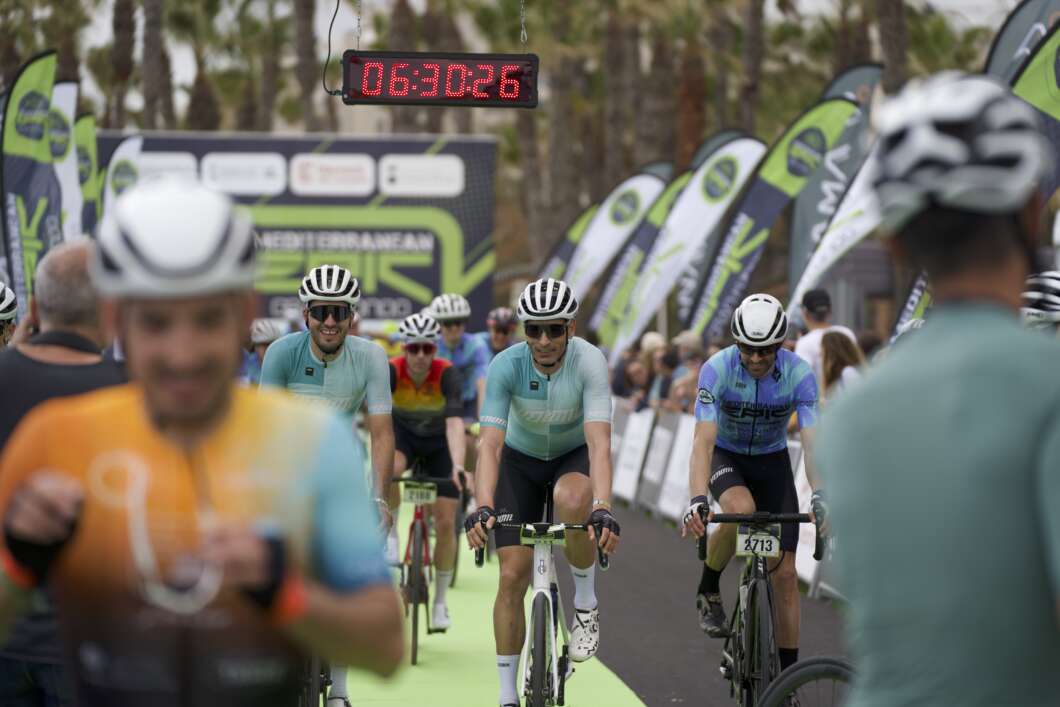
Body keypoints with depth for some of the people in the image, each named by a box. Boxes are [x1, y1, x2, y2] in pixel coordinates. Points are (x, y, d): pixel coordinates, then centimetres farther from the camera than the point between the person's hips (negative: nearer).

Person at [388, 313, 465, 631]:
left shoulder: (447, 374, -31)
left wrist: (458, 465, -58)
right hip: (403, 432, 0)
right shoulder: (391, 371, -28)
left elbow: (455, 422, -43)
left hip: (439, 441, 0)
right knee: (390, 470, -37)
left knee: (445, 523, -6)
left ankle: (440, 601, 11)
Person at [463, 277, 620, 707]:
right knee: (513, 574, -8)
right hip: (521, 458, 1)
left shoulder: (589, 361, -29)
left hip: (575, 456, -1)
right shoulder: (507, 365, -26)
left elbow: (599, 442, -39)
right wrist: (482, 509, -47)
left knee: (571, 499, -37)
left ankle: (586, 603, -12)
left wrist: (602, 509, -53)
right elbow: (491, 444, -32)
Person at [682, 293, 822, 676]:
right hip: (726, 456, -2)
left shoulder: (799, 374, -24)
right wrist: (697, 499, -50)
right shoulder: (717, 369, -28)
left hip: (772, 461, 2)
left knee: (785, 572, -6)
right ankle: (708, 590, -10)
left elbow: (811, 443, -30)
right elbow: (704, 439, -35)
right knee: (741, 509, -37)